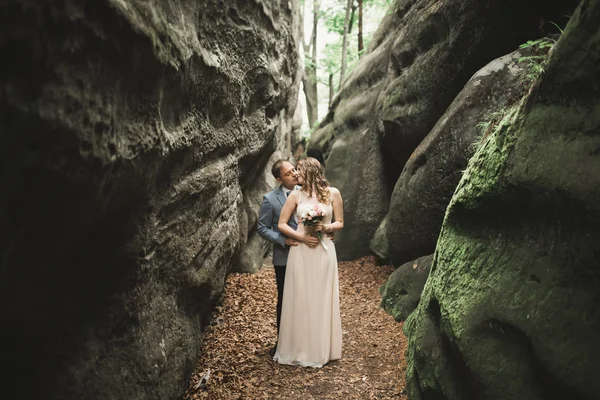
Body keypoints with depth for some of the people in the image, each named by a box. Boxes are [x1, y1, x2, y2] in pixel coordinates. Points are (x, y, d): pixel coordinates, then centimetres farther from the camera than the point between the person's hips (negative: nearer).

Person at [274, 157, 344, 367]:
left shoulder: (333, 193, 1)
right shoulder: (296, 195, 2)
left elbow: (340, 223, 7)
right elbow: (281, 224, 0)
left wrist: (325, 227, -13)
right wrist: (302, 237, -12)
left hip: (324, 251, 0)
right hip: (301, 252, 0)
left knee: (322, 299, 6)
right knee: (300, 299, 4)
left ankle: (322, 349, 22)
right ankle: (300, 348, 18)